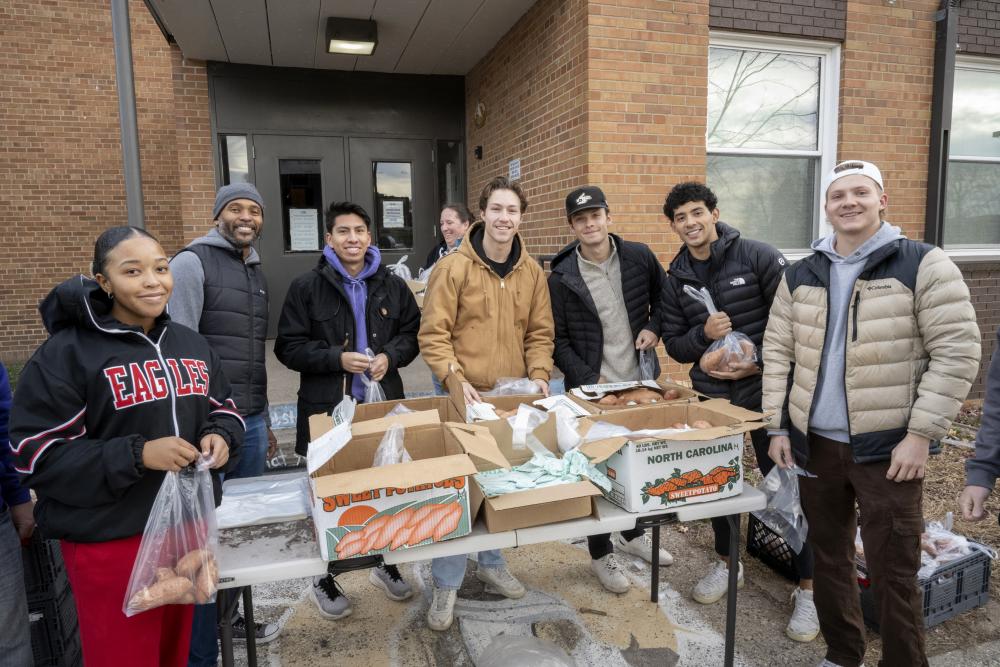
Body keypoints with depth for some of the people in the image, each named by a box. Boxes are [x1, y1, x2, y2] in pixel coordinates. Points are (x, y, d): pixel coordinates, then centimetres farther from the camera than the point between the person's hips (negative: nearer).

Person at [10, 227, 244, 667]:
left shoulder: (191, 345, 7)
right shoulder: (66, 354, -12)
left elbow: (224, 410, 15)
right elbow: (36, 455, -14)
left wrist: (220, 437, -8)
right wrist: (136, 455, -24)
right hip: (110, 541, -5)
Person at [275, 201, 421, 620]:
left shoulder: (392, 286, 6)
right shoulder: (307, 287, -4)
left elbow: (412, 334, 12)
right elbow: (288, 347, -5)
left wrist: (390, 356, -9)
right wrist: (338, 358, -18)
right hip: (327, 407, -3)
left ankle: (385, 565, 35)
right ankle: (325, 579, 29)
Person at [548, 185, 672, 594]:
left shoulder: (639, 257, -2)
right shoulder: (561, 277, -9)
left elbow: (664, 295, 15)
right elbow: (558, 340, -7)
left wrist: (653, 326, -3)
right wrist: (589, 379, -16)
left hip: (639, 382, 4)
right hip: (592, 388, -3)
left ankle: (633, 533, 41)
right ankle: (601, 554, 23)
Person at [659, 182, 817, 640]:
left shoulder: (758, 257, -8)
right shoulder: (676, 279, 5)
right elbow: (674, 345, 6)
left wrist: (762, 362, -17)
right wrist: (703, 335, -14)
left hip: (766, 390, -4)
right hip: (711, 393, 4)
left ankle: (808, 588, 17)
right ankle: (727, 563, 36)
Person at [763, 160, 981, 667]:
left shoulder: (924, 265, -6)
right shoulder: (800, 277, 7)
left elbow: (957, 353, -9)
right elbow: (777, 353, 9)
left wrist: (920, 434, -13)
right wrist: (778, 427, 4)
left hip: (888, 447, -4)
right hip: (814, 443, 5)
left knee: (892, 574, 2)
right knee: (827, 558, 16)